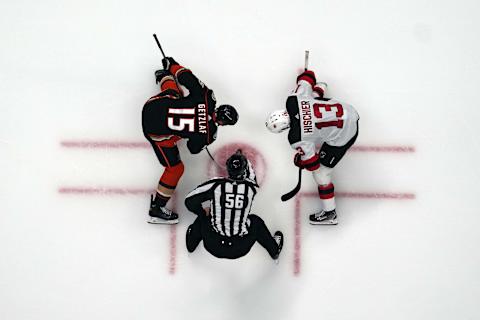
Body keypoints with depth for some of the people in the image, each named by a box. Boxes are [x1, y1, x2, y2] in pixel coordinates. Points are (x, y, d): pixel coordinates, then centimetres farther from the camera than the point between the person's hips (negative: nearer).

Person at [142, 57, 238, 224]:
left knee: (172, 87, 34)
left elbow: (186, 76, -4)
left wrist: (172, 64, 16)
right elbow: (193, 148, 1)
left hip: (154, 103, 5)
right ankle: (156, 210, 15)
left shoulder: (205, 96, -13)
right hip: (156, 130, -5)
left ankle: (165, 73, 65)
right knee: (175, 168, 6)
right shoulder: (206, 134, -20)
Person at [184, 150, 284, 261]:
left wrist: (204, 211, 15)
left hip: (213, 246, 0)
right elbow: (251, 177, 16)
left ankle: (191, 244, 47)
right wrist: (242, 158, 32)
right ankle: (274, 249, 44)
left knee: (203, 217, 28)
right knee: (255, 221, 29)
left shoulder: (216, 184, -14)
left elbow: (189, 201, -5)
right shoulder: (250, 187, -11)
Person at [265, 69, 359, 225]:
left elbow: (311, 162, -13)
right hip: (347, 111, 7)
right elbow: (307, 75, -1)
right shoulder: (293, 99, -16)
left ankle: (329, 213, 20)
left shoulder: (297, 139, -27)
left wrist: (299, 161, 7)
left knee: (321, 171, 7)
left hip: (342, 136, -7)